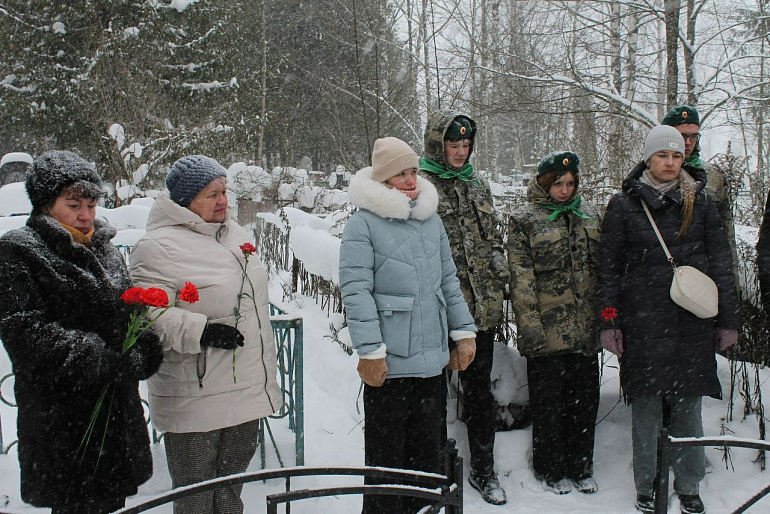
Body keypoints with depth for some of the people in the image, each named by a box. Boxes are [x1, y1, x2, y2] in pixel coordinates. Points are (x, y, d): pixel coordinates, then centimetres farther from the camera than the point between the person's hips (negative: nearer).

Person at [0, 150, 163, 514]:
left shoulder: (106, 250, 15)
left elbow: (133, 316, 17)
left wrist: (143, 354, -6)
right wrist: (98, 359, -23)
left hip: (117, 408, 6)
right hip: (60, 413, -6)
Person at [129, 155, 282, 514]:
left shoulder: (234, 233, 13)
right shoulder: (158, 246, -13)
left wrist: (267, 372, 25)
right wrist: (200, 331, -33)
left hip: (247, 388, 8)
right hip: (195, 399, -7)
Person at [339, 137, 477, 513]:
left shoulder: (431, 220, 12)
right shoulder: (363, 223, -8)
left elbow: (449, 281, 18)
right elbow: (356, 290, -14)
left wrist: (463, 331, 13)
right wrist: (370, 351, -18)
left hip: (432, 360, 6)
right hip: (389, 363, -6)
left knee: (429, 454, 17)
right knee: (386, 458, 6)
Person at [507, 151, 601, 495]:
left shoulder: (590, 216, 13)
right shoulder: (524, 221, -2)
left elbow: (602, 268, 16)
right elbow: (521, 277, -8)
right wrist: (530, 324, -15)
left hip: (585, 328, 5)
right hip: (547, 330, -4)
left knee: (585, 399, 12)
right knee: (548, 402, 6)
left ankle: (580, 467, 27)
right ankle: (551, 470, 21)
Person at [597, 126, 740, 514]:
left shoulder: (700, 202, 9)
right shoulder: (624, 204, 3)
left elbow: (721, 264, 10)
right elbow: (608, 268, 4)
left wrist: (728, 319, 6)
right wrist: (608, 321, -1)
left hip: (692, 324, 2)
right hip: (643, 324, -1)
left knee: (688, 407, 7)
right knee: (646, 408, 4)